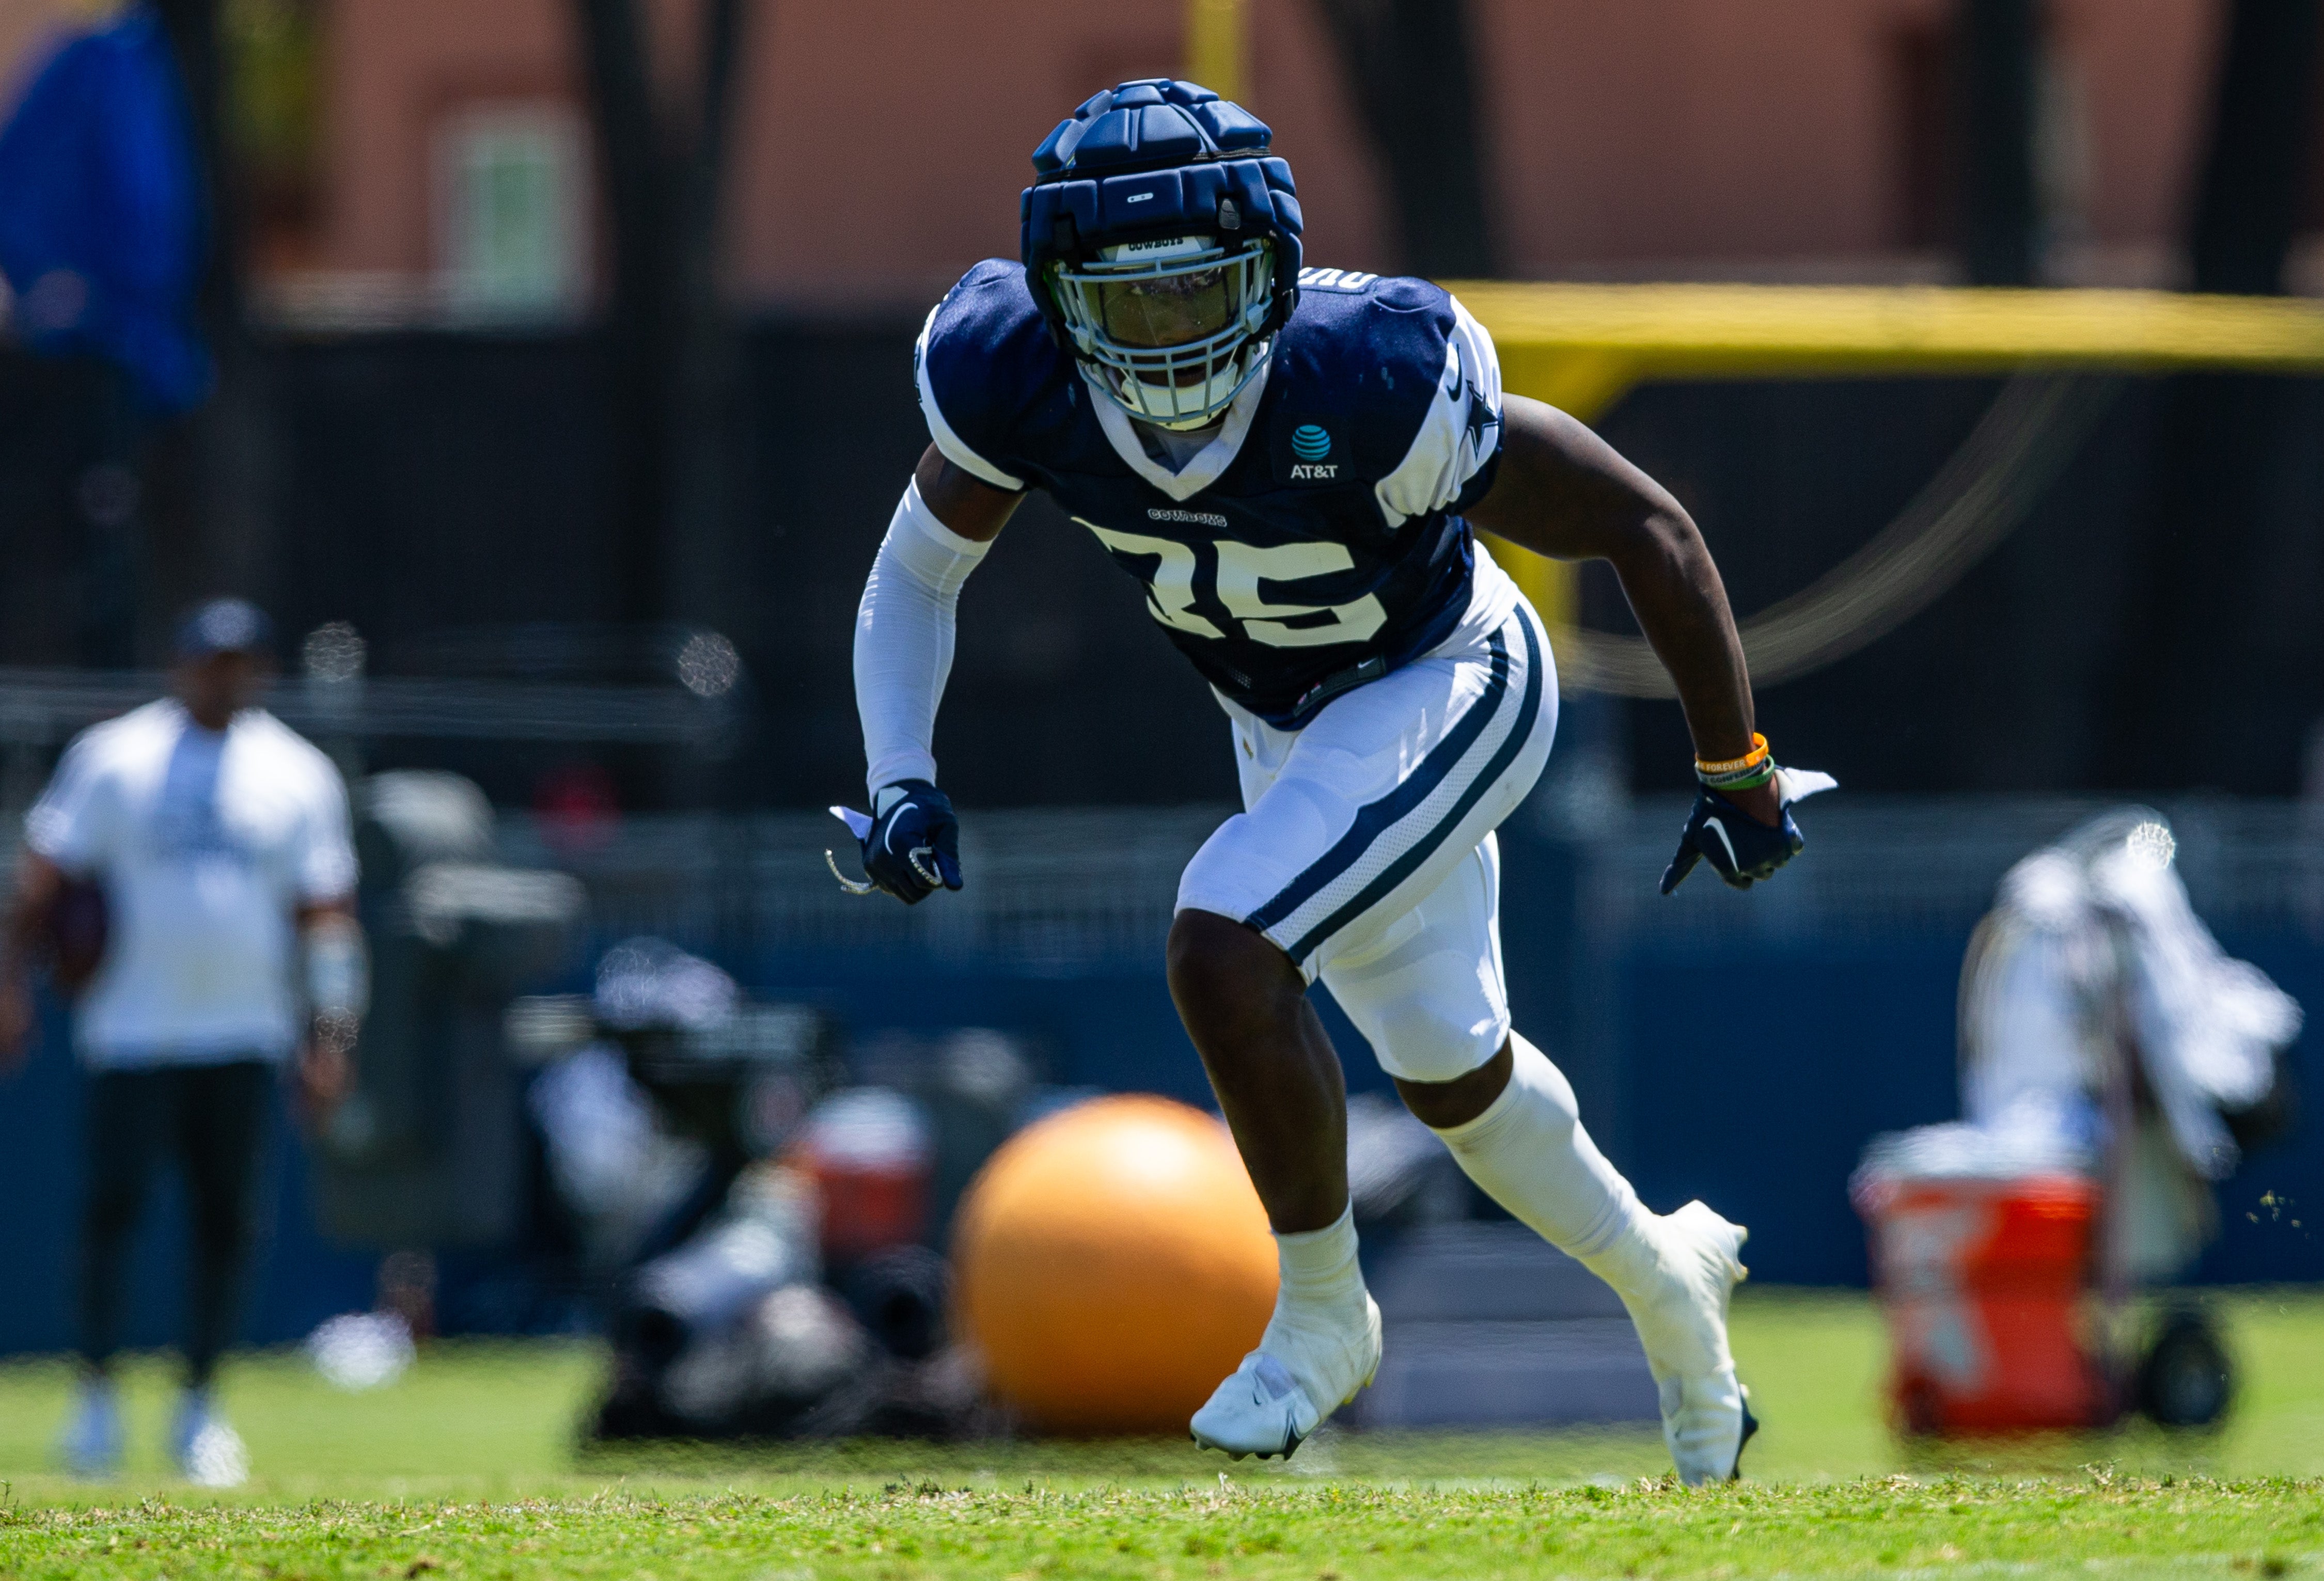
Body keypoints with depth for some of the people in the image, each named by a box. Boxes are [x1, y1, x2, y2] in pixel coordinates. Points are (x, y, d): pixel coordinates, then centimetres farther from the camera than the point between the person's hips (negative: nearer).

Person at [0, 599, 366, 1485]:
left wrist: (330, 1033, 1)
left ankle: (197, 1406, 13)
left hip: (244, 1038, 2)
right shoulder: (112, 758, 3)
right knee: (114, 1202, -12)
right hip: (133, 1035, -2)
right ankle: (97, 1397, -5)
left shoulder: (297, 775, 9)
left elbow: (325, 911, 10)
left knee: (226, 1221, 1)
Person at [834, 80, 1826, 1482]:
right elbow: (917, 576, -6)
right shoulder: (1014, 377, -26)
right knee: (1453, 1076, 21)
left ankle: (1323, 1313, -4)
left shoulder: (1375, 385, -38)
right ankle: (1665, 1281, 48)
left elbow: (1647, 529, -26)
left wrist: (1738, 777, -15)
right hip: (1286, 721, 6)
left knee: (1225, 949, -25)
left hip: (1444, 690, -6)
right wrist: (900, 782, -23)